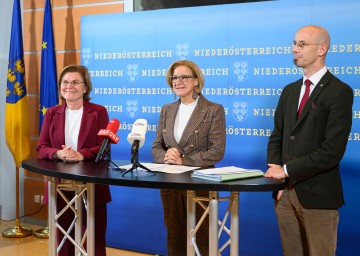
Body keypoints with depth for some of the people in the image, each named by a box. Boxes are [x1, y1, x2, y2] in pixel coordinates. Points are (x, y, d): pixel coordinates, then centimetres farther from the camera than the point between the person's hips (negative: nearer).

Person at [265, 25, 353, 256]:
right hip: (286, 192, 6)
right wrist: (275, 175, -3)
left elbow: (332, 151, -17)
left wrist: (286, 170, -14)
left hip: (317, 195, -6)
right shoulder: (290, 91, 14)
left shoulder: (340, 92, -9)